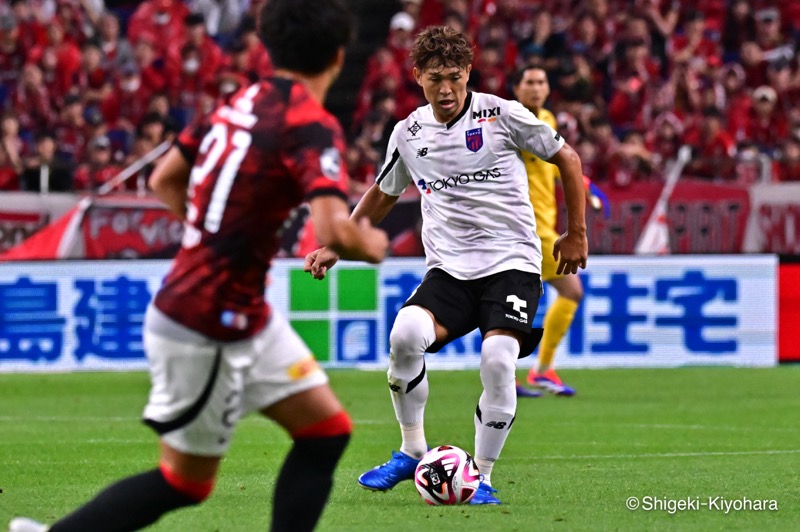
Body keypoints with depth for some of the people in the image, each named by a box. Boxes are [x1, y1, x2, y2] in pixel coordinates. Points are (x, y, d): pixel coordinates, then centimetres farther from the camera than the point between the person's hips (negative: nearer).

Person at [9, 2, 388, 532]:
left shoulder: (241, 104, 6)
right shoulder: (312, 125, -19)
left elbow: (163, 180, 16)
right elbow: (335, 232, -31)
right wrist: (373, 247, -9)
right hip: (207, 329, -8)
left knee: (328, 431, 10)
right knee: (185, 481, 7)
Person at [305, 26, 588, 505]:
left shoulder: (501, 115, -5)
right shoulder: (409, 134, 6)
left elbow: (567, 157, 6)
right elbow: (382, 195, 24)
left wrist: (577, 233, 7)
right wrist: (337, 248, 17)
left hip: (512, 262, -3)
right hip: (448, 267, 3)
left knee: (498, 360, -24)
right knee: (405, 334, -25)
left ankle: (482, 477, -5)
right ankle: (413, 452, -5)